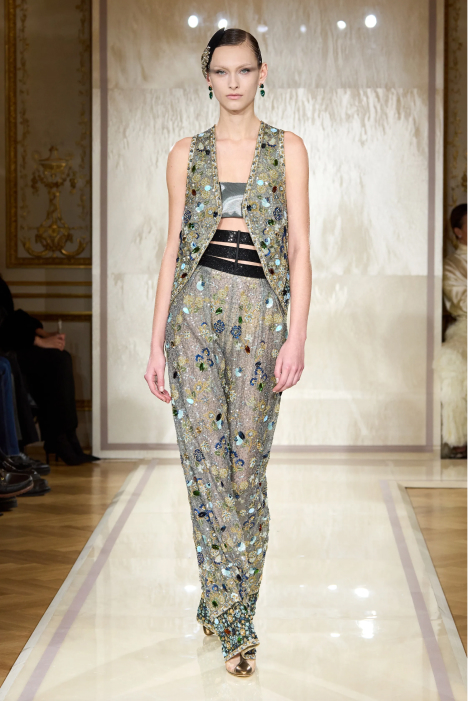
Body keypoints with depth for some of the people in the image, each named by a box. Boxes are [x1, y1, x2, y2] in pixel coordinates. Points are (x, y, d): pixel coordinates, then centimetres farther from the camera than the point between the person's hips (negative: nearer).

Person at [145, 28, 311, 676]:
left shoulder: (287, 149, 7)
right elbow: (174, 247, 9)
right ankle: (236, 625, 1)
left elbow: (300, 247, 1)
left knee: (246, 462, 0)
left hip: (262, 311, -1)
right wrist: (157, 342, 3)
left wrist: (297, 335, -9)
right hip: (197, 305, 1)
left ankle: (225, 608, 15)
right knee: (206, 459, -5)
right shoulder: (187, 153, 11)